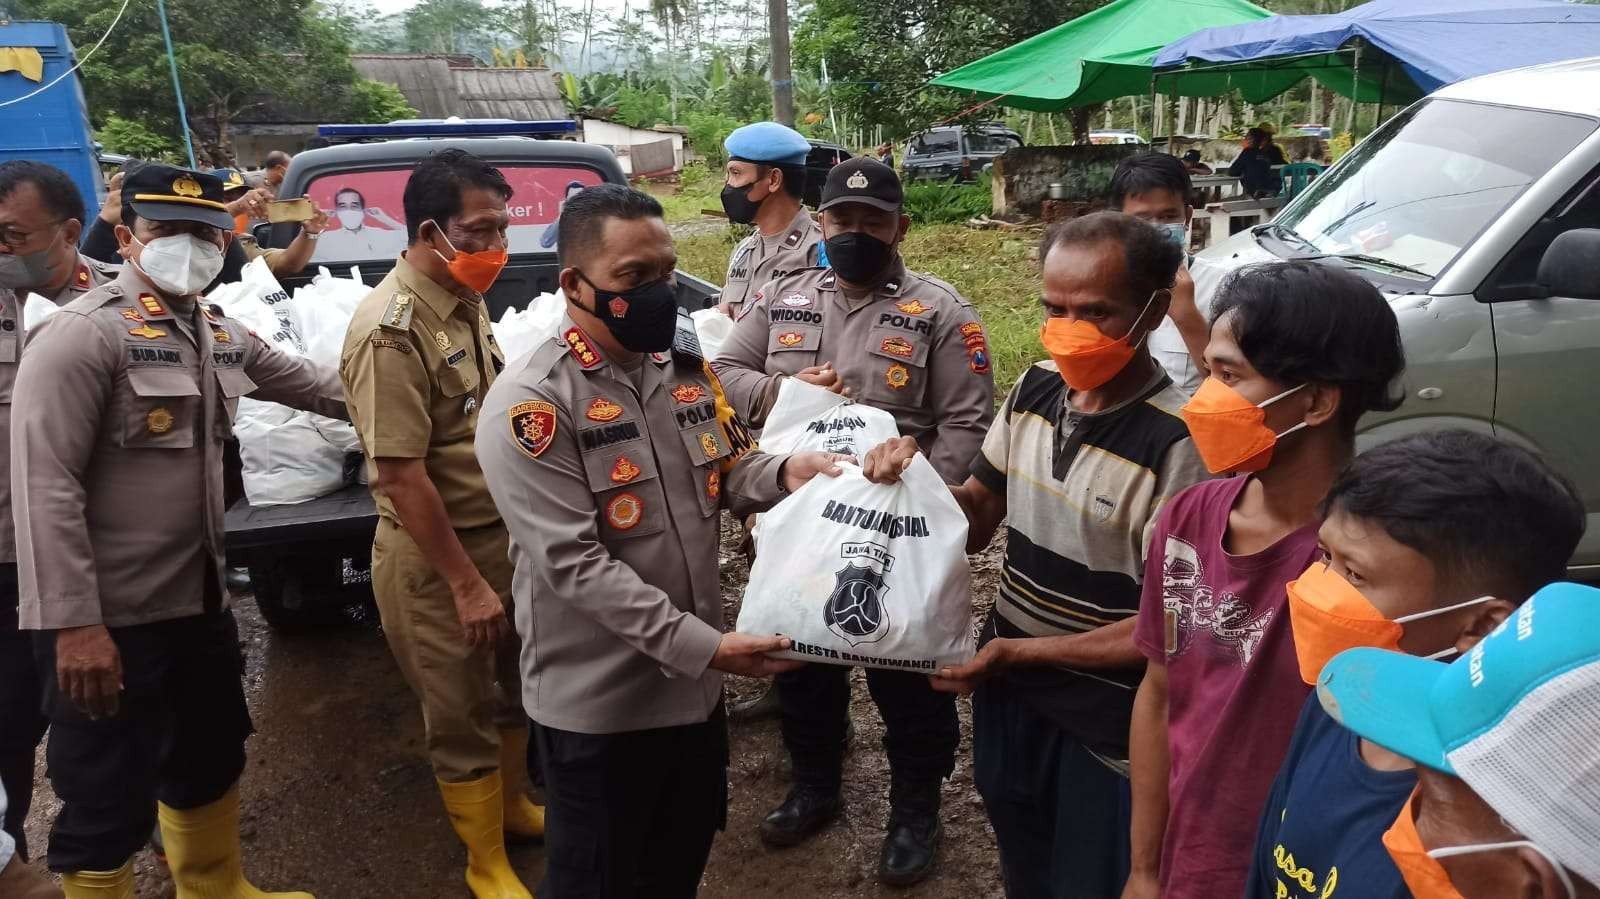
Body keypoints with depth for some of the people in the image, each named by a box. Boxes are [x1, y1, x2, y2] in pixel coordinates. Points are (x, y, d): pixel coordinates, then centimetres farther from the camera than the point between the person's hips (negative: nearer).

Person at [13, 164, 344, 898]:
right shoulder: (83, 335, -16)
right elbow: (45, 489, -21)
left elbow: (311, 384, 24)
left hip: (200, 603, 9)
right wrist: (74, 624, -25)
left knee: (211, 762, 25)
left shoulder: (219, 336, 8)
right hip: (108, 622, -8)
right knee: (109, 804, 4)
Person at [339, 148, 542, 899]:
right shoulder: (392, 330, -23)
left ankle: (511, 805, 47)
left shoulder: (465, 302, 3)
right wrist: (465, 582, -21)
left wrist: (506, 546, 16)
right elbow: (398, 475, -24)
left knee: (513, 689, 24)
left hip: (500, 533, 8)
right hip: (434, 559, -8)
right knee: (463, 718, 10)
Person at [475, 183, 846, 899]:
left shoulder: (686, 370, 3)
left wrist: (784, 473, -12)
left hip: (694, 683, 7)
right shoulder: (530, 404, -21)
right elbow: (574, 564, -25)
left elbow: (730, 471, 12)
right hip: (598, 704, -6)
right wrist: (703, 646, -29)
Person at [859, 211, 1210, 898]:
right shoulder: (1035, 387, -4)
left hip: (1106, 719, -6)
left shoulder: (1179, 442, -24)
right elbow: (979, 513, 8)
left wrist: (1019, 651, -23)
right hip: (1007, 689, 6)